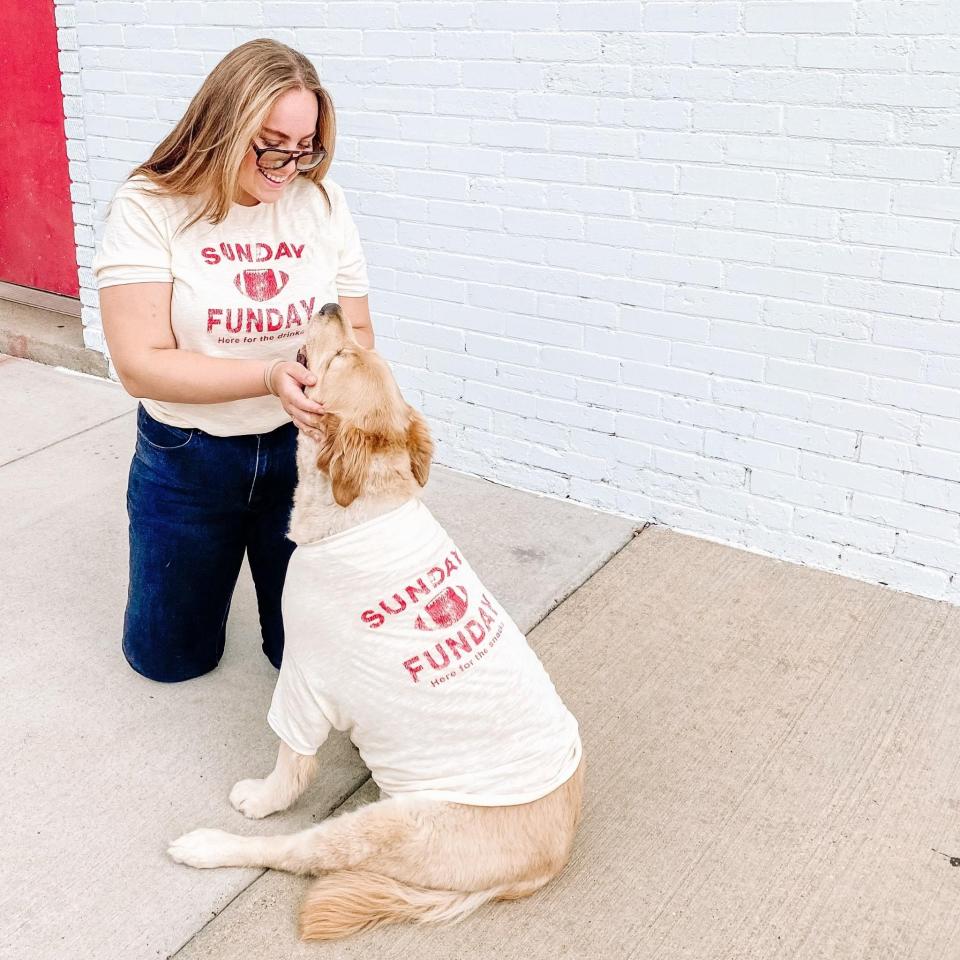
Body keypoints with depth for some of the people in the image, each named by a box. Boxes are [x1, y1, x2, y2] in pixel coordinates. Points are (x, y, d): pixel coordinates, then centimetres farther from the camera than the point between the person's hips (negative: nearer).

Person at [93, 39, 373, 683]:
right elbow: (140, 365, -21)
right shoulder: (149, 209, -16)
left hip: (302, 451, 2)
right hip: (188, 458, -1)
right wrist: (270, 375, -33)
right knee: (171, 657, 18)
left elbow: (356, 331, 0)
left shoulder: (323, 201, -8)